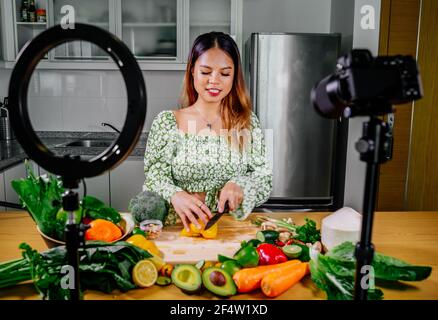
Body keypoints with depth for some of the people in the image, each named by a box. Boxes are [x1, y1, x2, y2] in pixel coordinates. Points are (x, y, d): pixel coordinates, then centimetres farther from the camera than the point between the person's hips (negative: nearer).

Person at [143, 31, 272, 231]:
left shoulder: (248, 122, 5)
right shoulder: (166, 122, 1)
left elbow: (264, 179, 6)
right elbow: (154, 179, -3)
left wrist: (240, 186, -15)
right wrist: (174, 195, -24)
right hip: (182, 229, 0)